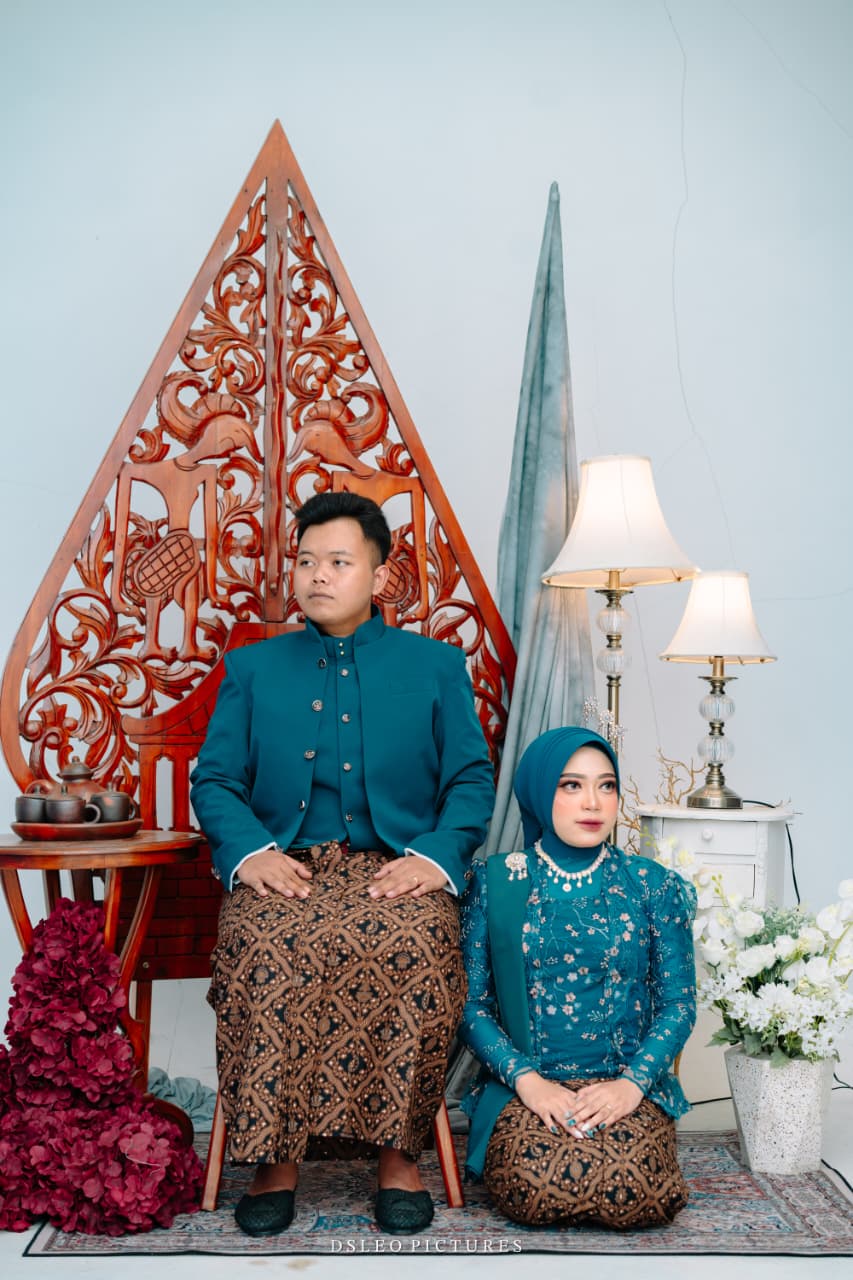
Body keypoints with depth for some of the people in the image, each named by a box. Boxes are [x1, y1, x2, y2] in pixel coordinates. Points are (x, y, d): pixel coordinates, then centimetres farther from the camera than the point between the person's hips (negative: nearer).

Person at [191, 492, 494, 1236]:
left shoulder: (437, 665, 16)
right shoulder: (252, 667, 19)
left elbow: (471, 778, 9)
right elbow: (215, 779, 11)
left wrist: (435, 856, -11)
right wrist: (250, 851, -9)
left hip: (396, 867, 0)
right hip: (284, 868, 1)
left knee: (417, 944, -34)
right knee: (265, 948, -33)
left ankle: (398, 1152, -16)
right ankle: (277, 1154, -17)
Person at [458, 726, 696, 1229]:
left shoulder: (654, 885, 5)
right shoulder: (495, 882, 3)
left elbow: (679, 1003, 3)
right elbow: (472, 1003, 0)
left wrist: (633, 1082, -13)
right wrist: (525, 1078, -15)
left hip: (629, 1086, 1)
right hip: (525, 1086, -1)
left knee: (634, 1191, -27)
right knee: (535, 1187, -29)